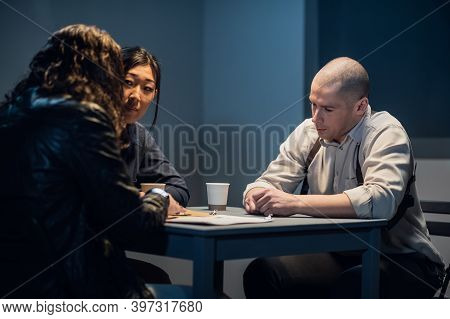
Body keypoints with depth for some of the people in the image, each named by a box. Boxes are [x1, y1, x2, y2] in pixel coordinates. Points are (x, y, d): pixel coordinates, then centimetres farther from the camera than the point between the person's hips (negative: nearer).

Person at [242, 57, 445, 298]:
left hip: (399, 258, -5)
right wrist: (256, 194, -18)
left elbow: (380, 201, -32)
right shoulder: (308, 132, 4)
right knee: (261, 273, -17)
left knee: (349, 287, -36)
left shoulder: (387, 134, -15)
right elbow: (270, 181, 9)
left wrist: (297, 203, -35)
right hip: (338, 256, 5)